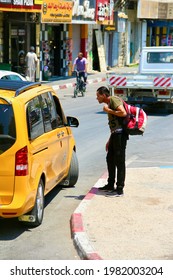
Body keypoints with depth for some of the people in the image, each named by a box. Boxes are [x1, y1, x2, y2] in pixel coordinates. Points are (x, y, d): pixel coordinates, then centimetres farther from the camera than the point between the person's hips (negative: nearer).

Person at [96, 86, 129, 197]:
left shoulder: (114, 100, -8)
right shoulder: (109, 104, 21)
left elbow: (123, 113, -25)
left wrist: (108, 110, -14)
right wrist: (110, 141, 25)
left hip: (120, 134, -11)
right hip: (115, 134, 11)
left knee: (119, 161, -7)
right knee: (110, 159, 18)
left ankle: (119, 189, -4)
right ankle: (110, 185, 31)